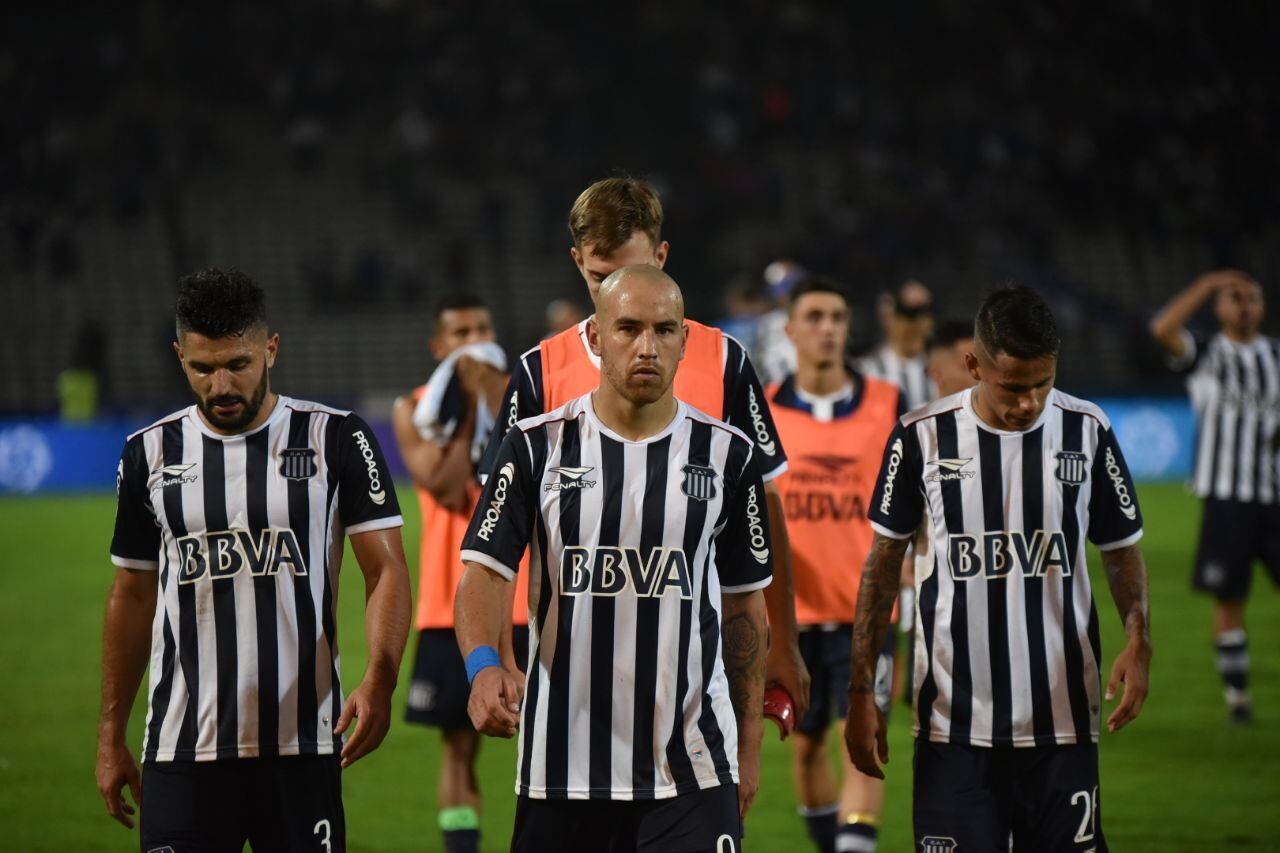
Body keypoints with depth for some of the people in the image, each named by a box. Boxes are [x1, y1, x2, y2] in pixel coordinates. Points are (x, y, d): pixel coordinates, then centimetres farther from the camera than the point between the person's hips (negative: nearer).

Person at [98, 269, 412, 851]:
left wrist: (379, 678, -20)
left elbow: (386, 572, -2)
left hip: (303, 744, -1)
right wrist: (111, 736, 15)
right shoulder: (151, 453, 9)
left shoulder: (335, 440, 1)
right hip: (183, 750, 2)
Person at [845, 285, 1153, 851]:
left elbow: (1121, 549, 11)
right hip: (953, 720, -1)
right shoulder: (922, 437, -2)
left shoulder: (1086, 432, 1)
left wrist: (1138, 640, -8)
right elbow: (884, 561, 7)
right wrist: (862, 692, 5)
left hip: (1061, 720, 1)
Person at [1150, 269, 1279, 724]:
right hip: (1225, 495, -2)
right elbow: (1163, 329, -19)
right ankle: (1237, 694, 9)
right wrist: (1208, 284, -14)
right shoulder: (1205, 356, 1)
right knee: (1229, 600, 0)